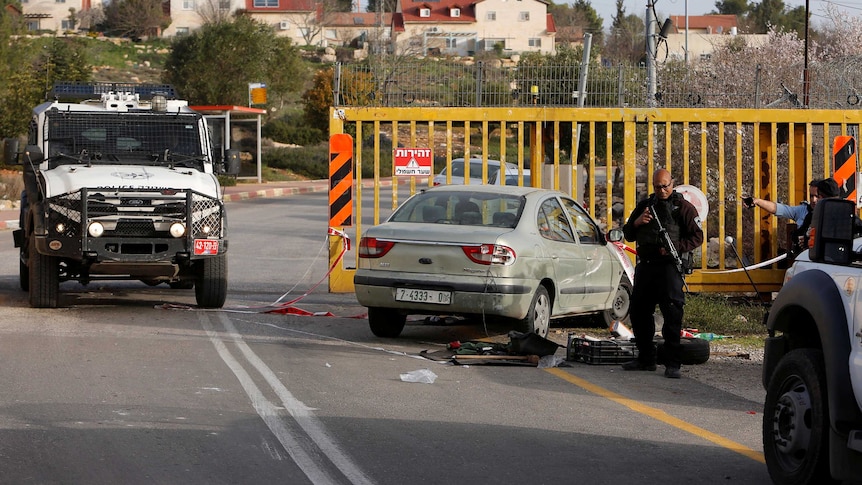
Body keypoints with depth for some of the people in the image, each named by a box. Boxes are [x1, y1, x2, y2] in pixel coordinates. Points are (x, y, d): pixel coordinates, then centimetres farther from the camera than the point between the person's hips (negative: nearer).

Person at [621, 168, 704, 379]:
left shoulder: (683, 207, 1)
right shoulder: (645, 205, 17)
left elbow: (697, 237, -4)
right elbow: (628, 235, 19)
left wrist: (675, 248, -16)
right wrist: (636, 223, -3)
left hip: (669, 266, -6)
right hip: (645, 266, 6)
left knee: (672, 314, -11)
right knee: (639, 312, 10)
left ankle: (673, 364, -11)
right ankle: (646, 358, 22)